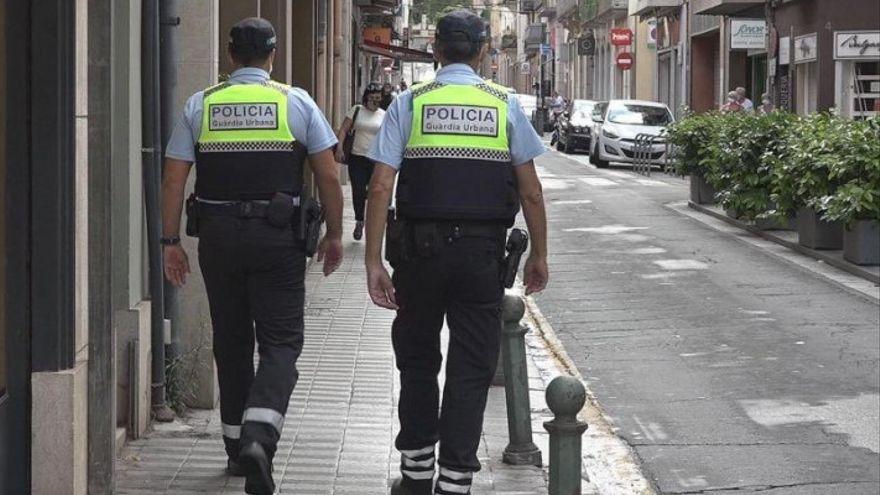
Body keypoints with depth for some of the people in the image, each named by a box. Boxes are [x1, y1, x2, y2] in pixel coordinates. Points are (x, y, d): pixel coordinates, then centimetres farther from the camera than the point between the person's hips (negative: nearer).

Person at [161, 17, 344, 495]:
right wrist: (334, 235, 9)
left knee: (231, 342, 14)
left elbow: (173, 179, 1)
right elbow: (328, 176, -1)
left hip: (217, 235, 2)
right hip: (278, 237, -2)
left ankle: (236, 447, 21)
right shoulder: (296, 102, 0)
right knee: (281, 341, 1)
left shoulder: (200, 105, 4)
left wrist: (171, 241, 8)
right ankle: (258, 437, -20)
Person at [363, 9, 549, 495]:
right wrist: (539, 255, 13)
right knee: (470, 369, 5)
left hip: (420, 249, 1)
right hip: (482, 253, 0)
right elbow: (531, 192, 3)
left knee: (417, 359, 17)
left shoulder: (409, 103, 0)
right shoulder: (505, 105, 3)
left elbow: (381, 188, -6)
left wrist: (373, 261, -4)